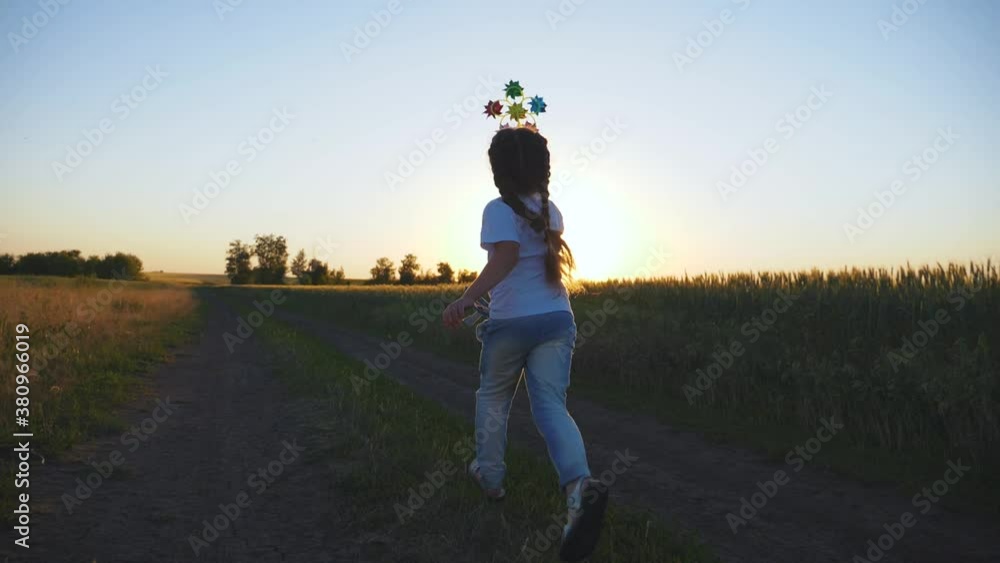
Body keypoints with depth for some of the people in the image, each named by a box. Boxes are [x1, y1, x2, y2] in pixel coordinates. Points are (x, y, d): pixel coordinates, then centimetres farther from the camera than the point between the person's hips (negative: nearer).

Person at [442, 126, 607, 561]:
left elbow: (506, 254, -27)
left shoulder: (499, 209, -9)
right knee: (551, 406, -6)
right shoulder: (550, 211, 11)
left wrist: (466, 299, -35)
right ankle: (579, 484, -30)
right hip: (557, 319, 5)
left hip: (511, 322, -4)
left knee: (493, 398, 20)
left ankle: (490, 474, 32)